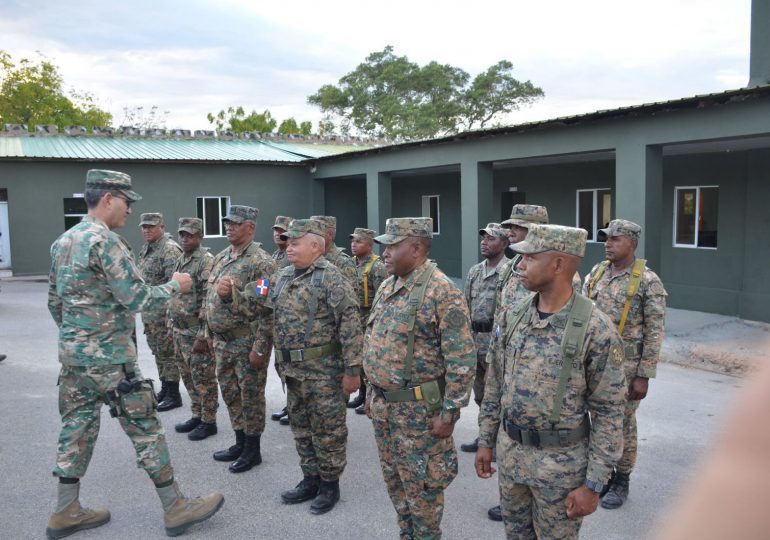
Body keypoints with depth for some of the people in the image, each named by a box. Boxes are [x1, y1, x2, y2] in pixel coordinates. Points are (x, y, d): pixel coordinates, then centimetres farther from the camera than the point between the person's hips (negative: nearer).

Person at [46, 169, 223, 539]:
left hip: (72, 351, 9)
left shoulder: (63, 241, 11)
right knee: (145, 427, -1)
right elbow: (137, 299, -21)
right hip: (108, 355, -9)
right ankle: (175, 508, 8)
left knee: (77, 426, 15)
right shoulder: (105, 241, -18)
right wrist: (174, 286, -6)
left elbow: (55, 302, 17)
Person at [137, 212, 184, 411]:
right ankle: (164, 389, 27)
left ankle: (173, 395, 8)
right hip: (149, 313, 9)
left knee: (168, 353, -1)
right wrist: (143, 309, 20)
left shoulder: (170, 250, -16)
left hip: (164, 313, -9)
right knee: (158, 353, 16)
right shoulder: (145, 249, 14)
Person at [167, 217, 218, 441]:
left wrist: (203, 336, -22)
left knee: (204, 378, 2)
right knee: (189, 377, 16)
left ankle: (209, 422, 13)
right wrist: (172, 325, 17)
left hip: (197, 332, -8)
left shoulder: (207, 261, -15)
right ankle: (196, 416, 29)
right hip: (180, 331, 9)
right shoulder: (180, 261, 13)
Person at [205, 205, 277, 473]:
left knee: (251, 396, 4)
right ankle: (240, 443, 32)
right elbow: (210, 297, 18)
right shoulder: (220, 257, 10)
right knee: (230, 393, 17)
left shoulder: (260, 262, -16)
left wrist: (259, 348, -21)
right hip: (222, 341, 8)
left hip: (247, 342, -8)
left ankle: (253, 450, 19)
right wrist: (209, 332, 16)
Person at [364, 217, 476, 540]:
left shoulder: (441, 291, -18)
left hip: (418, 409, -8)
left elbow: (462, 359, -19)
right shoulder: (387, 287, 8)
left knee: (421, 484, 7)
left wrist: (449, 412, -19)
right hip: (383, 404, 8)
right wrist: (373, 393, 18)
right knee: (394, 479, 20)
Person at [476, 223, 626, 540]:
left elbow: (609, 413, -14)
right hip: (510, 452, 5)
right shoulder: (511, 317, -2)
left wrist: (593, 485, -13)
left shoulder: (596, 331, -18)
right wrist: (485, 440, 10)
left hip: (561, 461, -5)